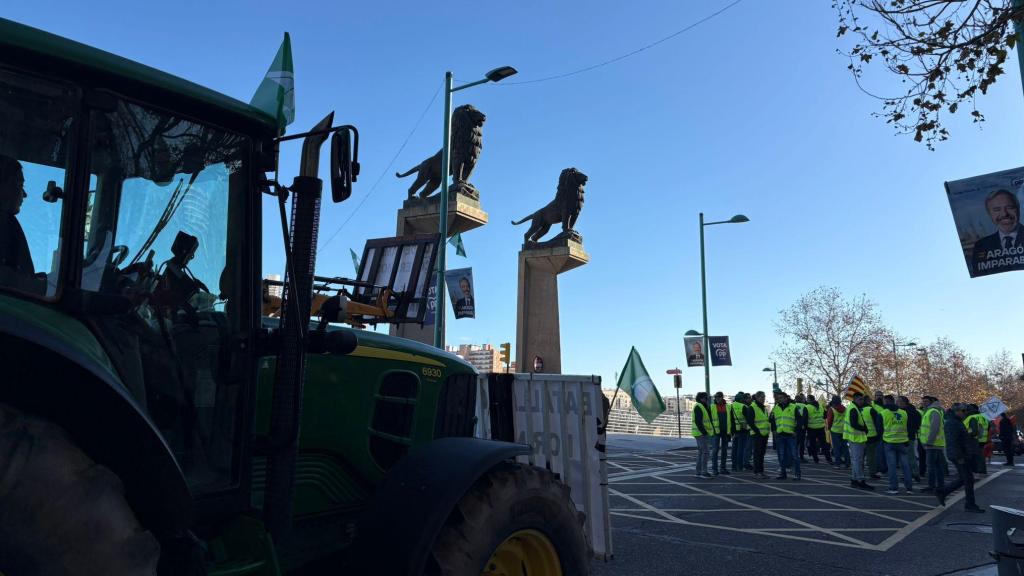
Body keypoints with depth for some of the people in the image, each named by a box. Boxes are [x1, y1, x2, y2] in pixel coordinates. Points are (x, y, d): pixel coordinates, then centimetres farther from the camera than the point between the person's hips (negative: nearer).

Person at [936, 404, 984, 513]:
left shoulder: (957, 422, 17)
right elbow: (953, 442, -23)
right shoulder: (952, 423, -17)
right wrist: (959, 457, -24)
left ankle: (941, 492, 19)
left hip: (963, 455, 10)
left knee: (962, 479, 14)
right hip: (959, 456, -10)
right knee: (968, 480, -4)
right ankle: (970, 505, 4)